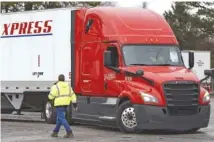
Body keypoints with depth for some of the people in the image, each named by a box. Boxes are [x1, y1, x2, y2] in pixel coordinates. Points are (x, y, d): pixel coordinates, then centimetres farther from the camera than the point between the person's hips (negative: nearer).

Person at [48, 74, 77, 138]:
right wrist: (74, 103, 7)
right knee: (60, 118, 18)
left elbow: (51, 97, -9)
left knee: (61, 118, -8)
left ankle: (69, 132, -20)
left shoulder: (56, 86, -11)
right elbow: (72, 95, 5)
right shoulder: (68, 86, 8)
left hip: (59, 104, -7)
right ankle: (55, 132, 25)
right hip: (65, 104, 7)